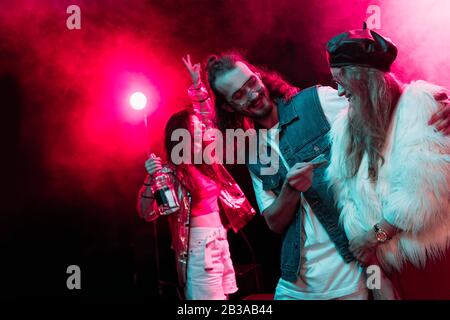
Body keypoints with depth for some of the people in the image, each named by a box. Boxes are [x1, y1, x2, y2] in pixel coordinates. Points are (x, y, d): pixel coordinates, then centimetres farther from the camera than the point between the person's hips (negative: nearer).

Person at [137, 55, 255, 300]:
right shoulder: (171, 173, -12)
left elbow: (206, 115, 18)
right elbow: (147, 213, -17)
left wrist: (197, 83, 13)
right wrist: (150, 179, -31)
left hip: (219, 239, 8)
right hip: (200, 244, -8)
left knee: (224, 296, 15)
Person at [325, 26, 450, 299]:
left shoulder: (419, 103, -12)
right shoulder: (347, 124, 9)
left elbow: (425, 192, -20)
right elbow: (347, 189, 3)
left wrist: (375, 235, -14)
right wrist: (362, 239, -12)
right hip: (382, 258, 6)